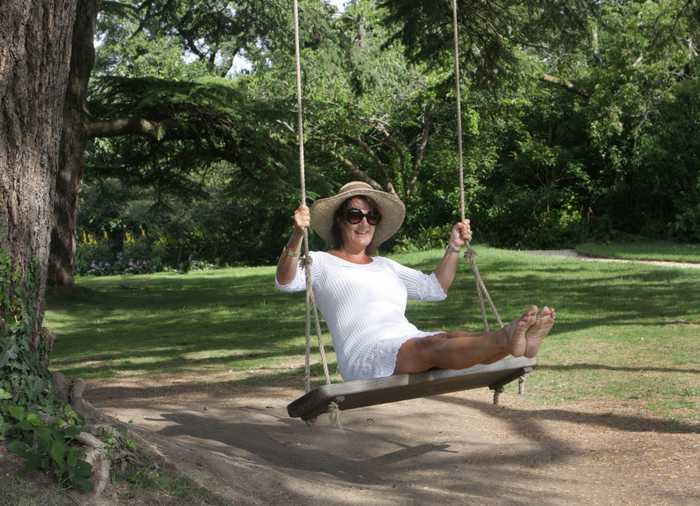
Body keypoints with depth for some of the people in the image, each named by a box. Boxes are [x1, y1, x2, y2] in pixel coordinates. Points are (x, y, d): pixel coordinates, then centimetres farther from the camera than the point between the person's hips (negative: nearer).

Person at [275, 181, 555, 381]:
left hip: (411, 340, 6)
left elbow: (434, 288, 34)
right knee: (433, 346, -37)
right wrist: (298, 235, -25)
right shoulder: (321, 263, 13)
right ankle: (505, 339, -65)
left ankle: (511, 341, -59)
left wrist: (453, 248, 22)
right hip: (366, 354, -6)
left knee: (455, 338, -29)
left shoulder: (384, 265, 32)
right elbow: (285, 281, -8)